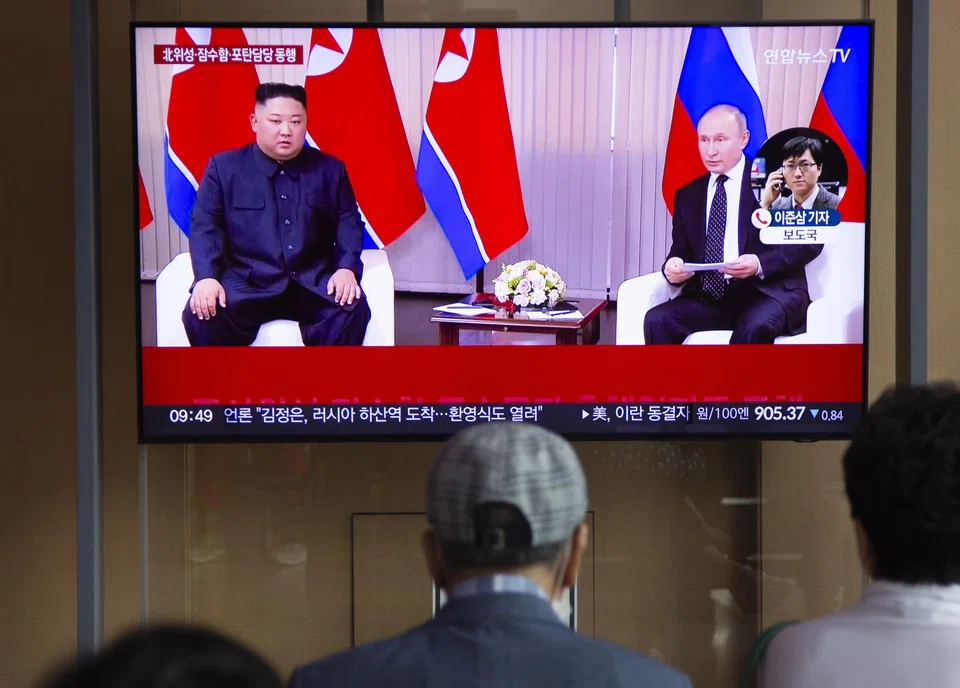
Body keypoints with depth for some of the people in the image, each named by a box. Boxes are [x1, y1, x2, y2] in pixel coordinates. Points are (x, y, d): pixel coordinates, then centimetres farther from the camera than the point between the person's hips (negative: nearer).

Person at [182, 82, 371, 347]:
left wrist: (346, 268, -8)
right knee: (202, 315, -31)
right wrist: (206, 278, -14)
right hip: (245, 283, -1)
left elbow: (348, 223, 13)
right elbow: (205, 225, 4)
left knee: (352, 309, -31)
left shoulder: (330, 169, 16)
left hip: (312, 283, 1)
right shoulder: (223, 167, 11)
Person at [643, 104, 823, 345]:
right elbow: (681, 251, 17)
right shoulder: (687, 195, 17)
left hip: (768, 293, -4)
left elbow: (810, 241, -2)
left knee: (754, 328, -37)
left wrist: (761, 264, -18)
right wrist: (672, 267, -9)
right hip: (708, 299, 4)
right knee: (657, 320, -23)